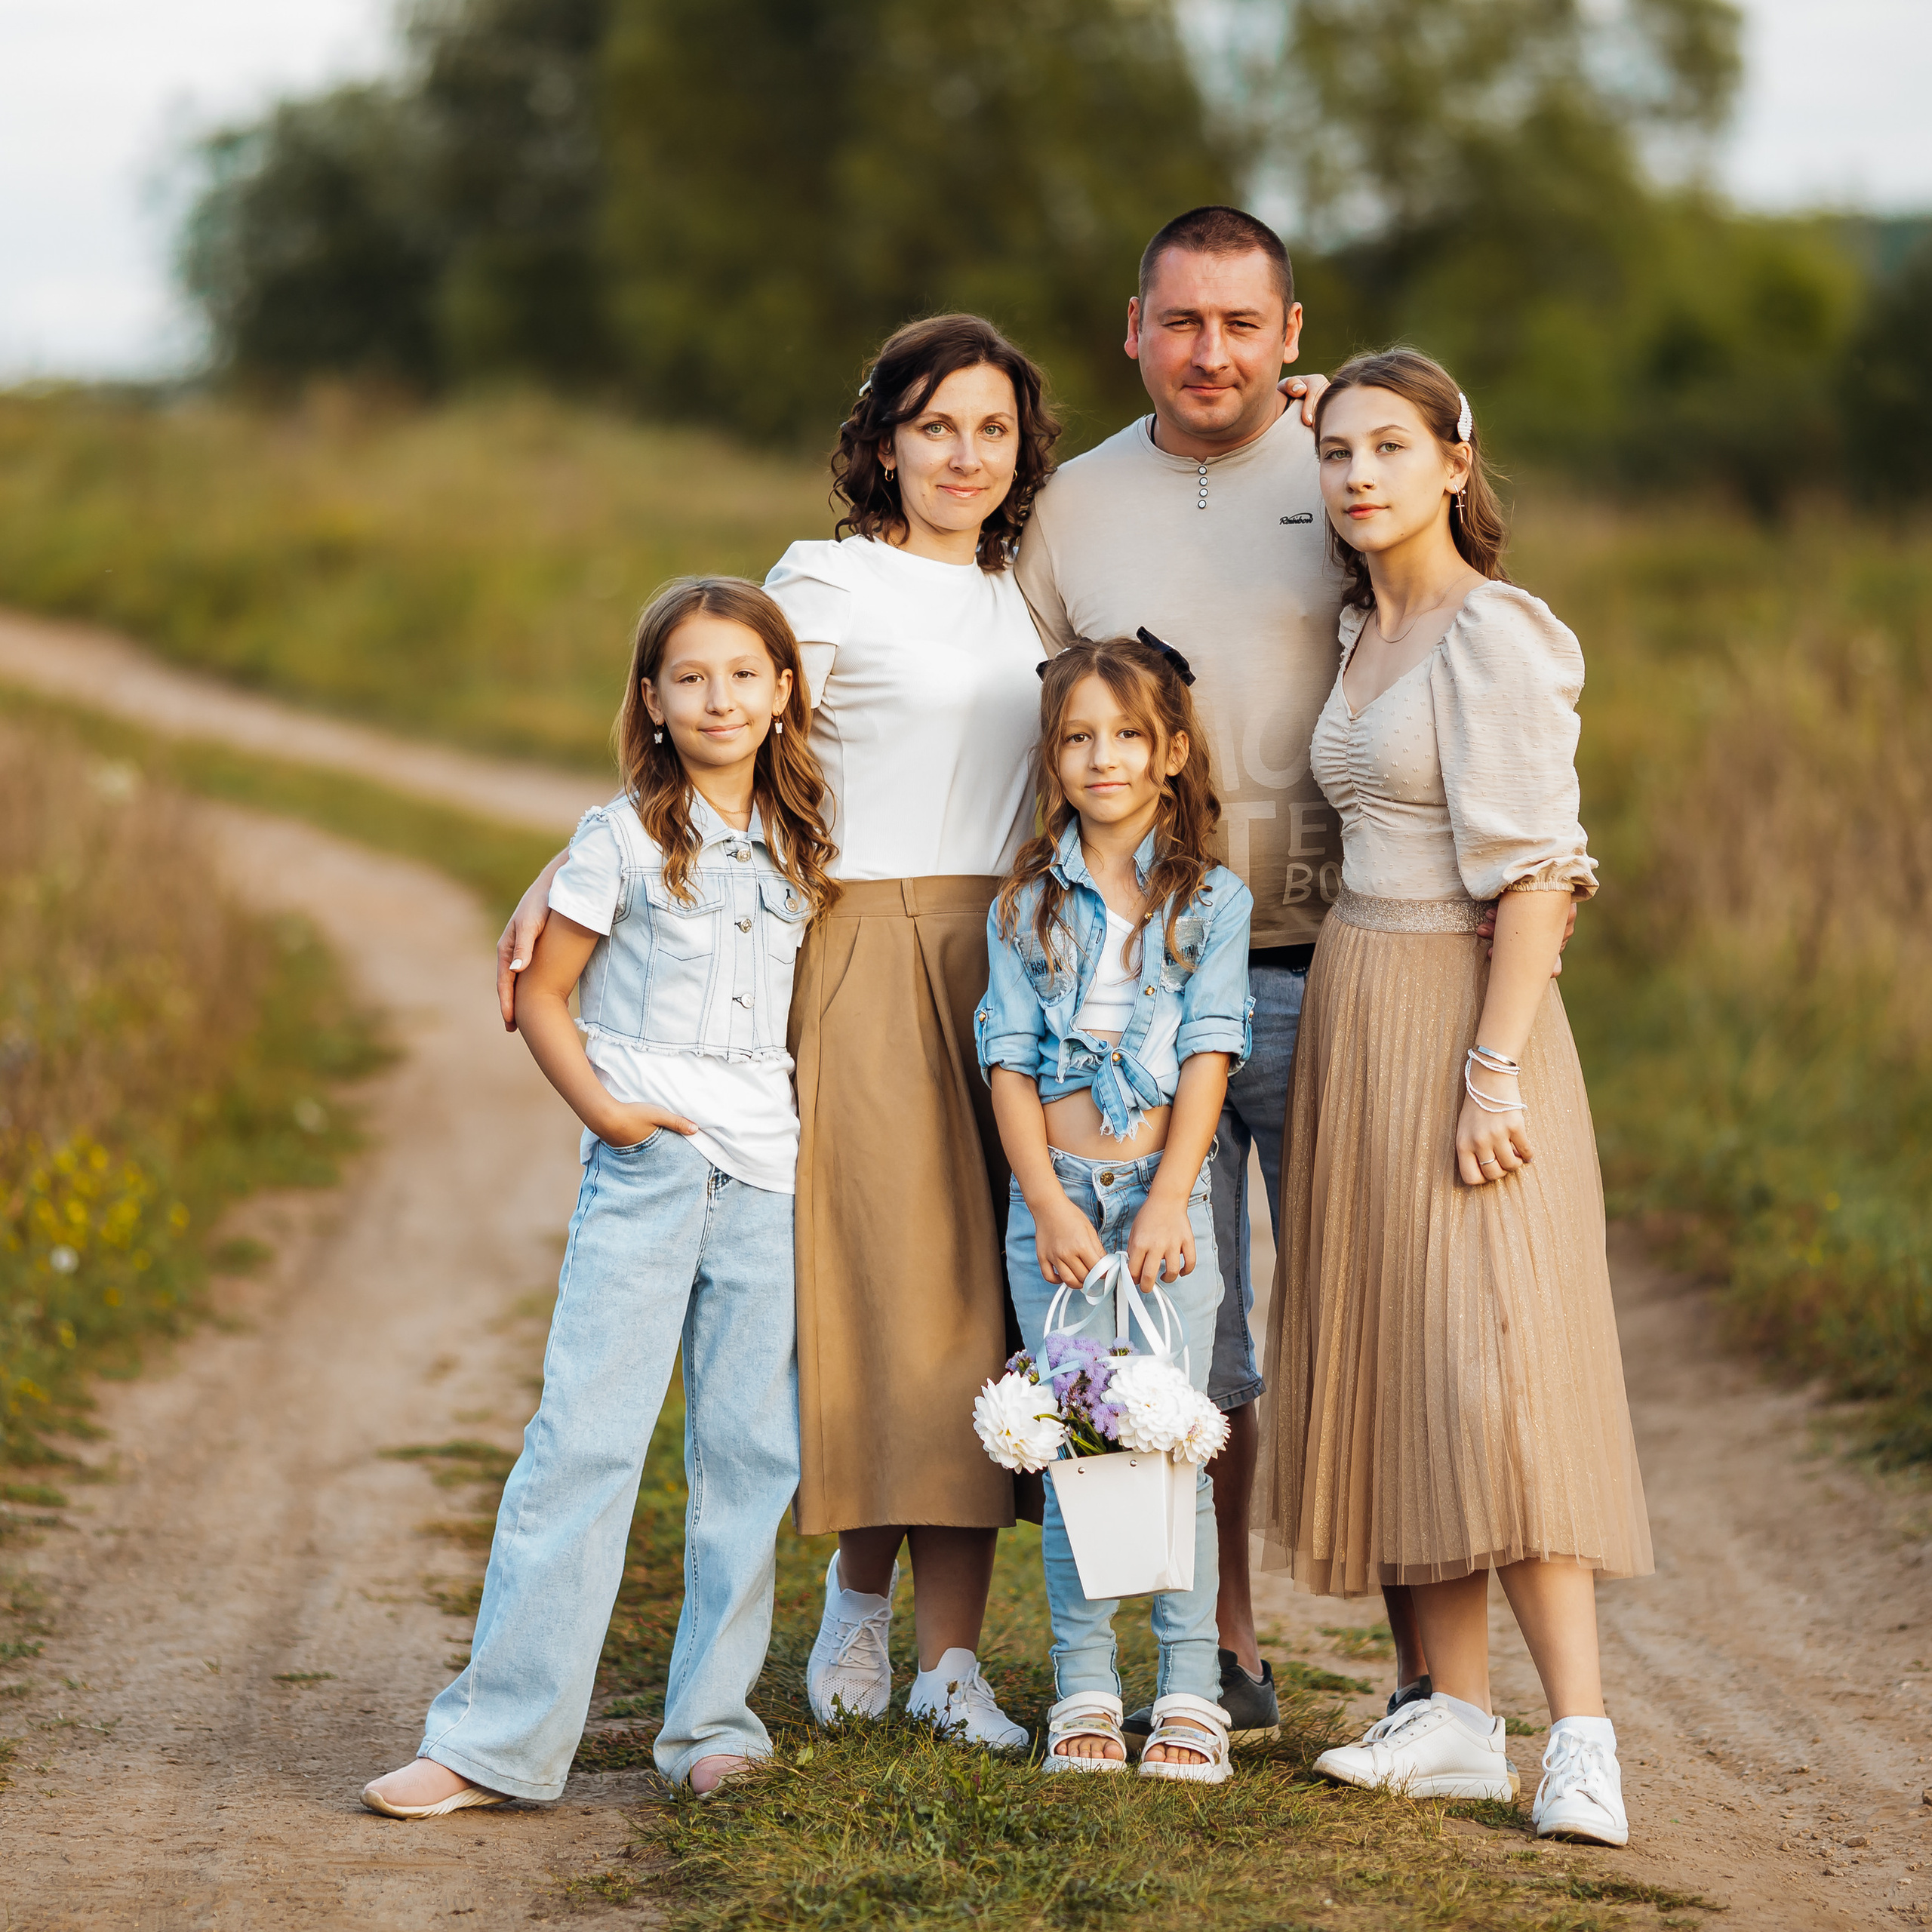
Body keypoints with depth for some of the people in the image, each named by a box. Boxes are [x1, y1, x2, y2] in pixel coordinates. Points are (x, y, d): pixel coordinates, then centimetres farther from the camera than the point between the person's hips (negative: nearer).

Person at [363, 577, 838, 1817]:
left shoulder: (804, 848, 11)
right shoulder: (624, 840, 0)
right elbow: (543, 994, 3)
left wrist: (817, 1121, 8)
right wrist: (600, 1106, -10)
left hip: (768, 1174, 4)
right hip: (646, 1163, -4)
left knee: (752, 1451, 4)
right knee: (584, 1438, -9)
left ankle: (714, 1720, 14)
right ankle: (501, 1737, -7)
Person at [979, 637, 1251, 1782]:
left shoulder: (1210, 901, 4)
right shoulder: (1030, 906, 8)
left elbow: (1208, 1057, -2)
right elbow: (1010, 1064, 3)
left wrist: (1165, 1202, -11)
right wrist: (1051, 1204, -8)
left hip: (1168, 1189, -1)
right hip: (1053, 1193, 1)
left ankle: (1192, 1691, 3)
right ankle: (1085, 1688, 8)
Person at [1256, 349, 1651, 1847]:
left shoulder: (1494, 636, -11)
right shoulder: (1364, 632, 13)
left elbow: (1536, 872, -16)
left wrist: (1494, 1068, -20)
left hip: (1463, 1010, -8)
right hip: (1353, 1008, 8)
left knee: (1494, 1361, -13)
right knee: (1390, 1360, 5)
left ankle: (1581, 1739, -12)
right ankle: (1459, 1719, 9)